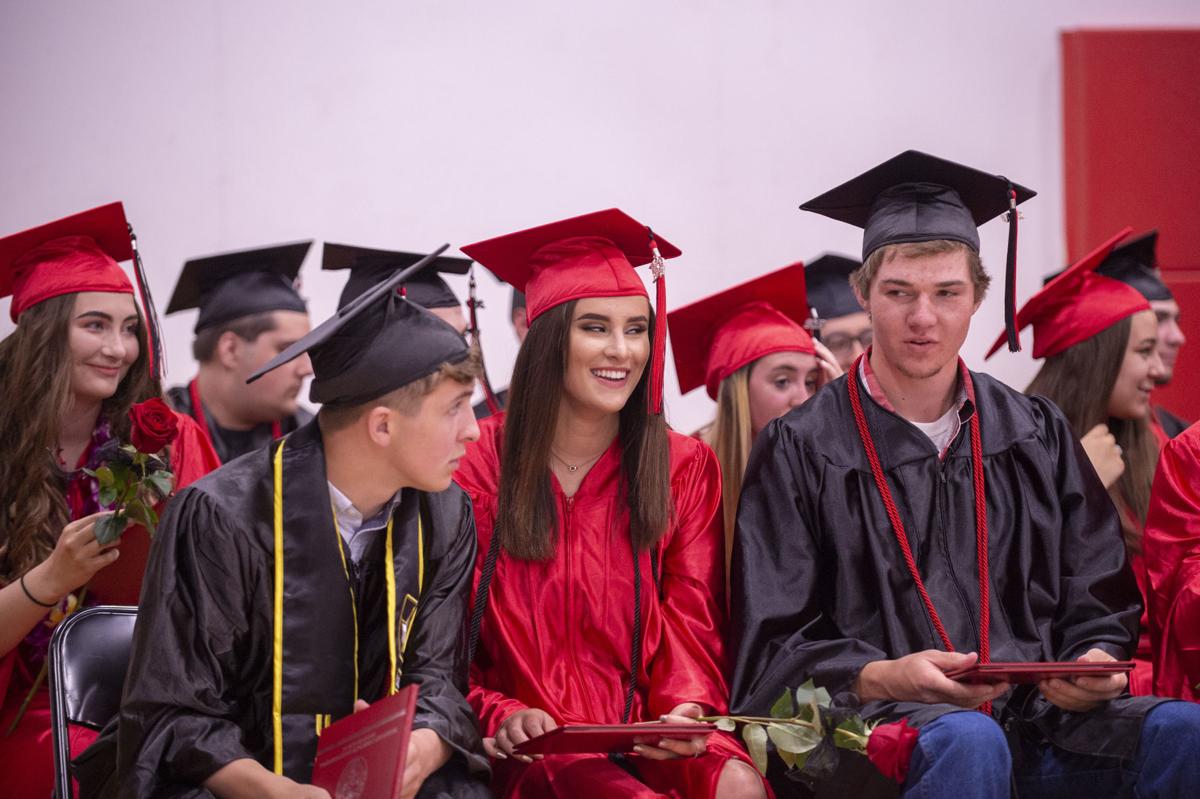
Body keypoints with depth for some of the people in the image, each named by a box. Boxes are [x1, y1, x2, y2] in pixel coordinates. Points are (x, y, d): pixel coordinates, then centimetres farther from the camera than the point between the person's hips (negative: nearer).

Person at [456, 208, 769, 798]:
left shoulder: (686, 468, 11)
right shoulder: (479, 461, 3)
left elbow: (690, 626, 6)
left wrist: (686, 710, -16)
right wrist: (500, 715, -16)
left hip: (650, 739, 3)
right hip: (528, 748, -3)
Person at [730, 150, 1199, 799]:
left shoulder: (1036, 436, 17)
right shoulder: (802, 450, 6)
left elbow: (1098, 608, 17)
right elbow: (774, 648, 2)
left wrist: (1094, 666, -7)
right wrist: (883, 678, -17)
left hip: (1040, 717, 3)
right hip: (877, 720, -3)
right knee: (968, 744, -39)